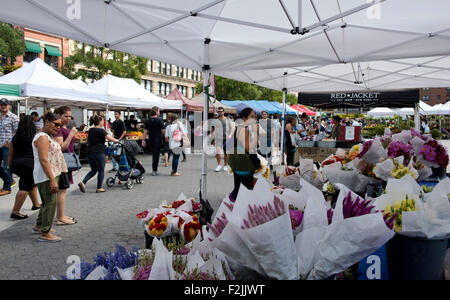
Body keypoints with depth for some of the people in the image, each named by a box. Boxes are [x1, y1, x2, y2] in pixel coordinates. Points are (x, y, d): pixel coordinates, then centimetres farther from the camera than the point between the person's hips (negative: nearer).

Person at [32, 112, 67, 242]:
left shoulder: (49, 137, 17)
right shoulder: (43, 137, -15)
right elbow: (43, 160, -23)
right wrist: (52, 180, -26)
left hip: (51, 174, 11)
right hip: (46, 176, -11)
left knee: (47, 202, 21)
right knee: (50, 203, -8)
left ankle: (39, 226, 35)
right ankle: (45, 234, -2)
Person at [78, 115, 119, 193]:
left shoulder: (90, 130, 13)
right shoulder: (101, 130, -10)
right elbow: (110, 138, -17)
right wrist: (116, 140, 0)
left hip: (89, 152, 7)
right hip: (99, 152, -7)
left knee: (94, 170, 17)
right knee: (101, 170, 6)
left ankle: (83, 182, 1)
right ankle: (99, 188, 9)